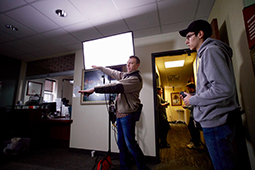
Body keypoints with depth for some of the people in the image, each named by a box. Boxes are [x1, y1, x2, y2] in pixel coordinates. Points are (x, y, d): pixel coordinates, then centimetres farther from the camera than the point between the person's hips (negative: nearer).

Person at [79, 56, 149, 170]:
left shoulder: (135, 79, -16)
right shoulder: (125, 75, 13)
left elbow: (115, 87, -26)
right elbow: (114, 73, 29)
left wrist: (94, 89, -26)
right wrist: (100, 67, 37)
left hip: (127, 115, -9)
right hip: (120, 113, 9)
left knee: (130, 143, -4)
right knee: (121, 142, 15)